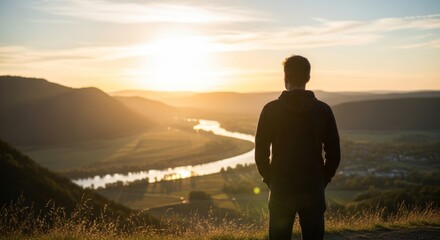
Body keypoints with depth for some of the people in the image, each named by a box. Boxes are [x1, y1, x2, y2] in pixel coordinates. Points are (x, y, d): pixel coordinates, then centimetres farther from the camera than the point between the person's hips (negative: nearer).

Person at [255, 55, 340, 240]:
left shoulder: (271, 110, -6)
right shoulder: (322, 110, -1)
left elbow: (261, 153, -5)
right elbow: (334, 154, 1)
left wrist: (270, 180, 8)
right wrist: (323, 180, 12)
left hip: (281, 189, -1)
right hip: (313, 190, 1)